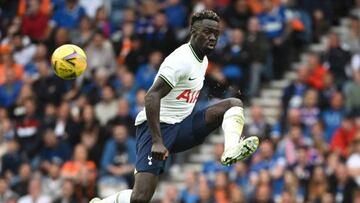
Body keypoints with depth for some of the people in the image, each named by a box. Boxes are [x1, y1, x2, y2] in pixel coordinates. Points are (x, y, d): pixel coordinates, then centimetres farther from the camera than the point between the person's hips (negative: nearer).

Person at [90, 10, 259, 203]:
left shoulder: (202, 60, 12)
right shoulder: (182, 60, -17)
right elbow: (152, 96, -26)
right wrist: (157, 142, -32)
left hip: (181, 126, 9)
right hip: (158, 126, -9)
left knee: (234, 104, -3)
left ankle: (231, 152, -27)